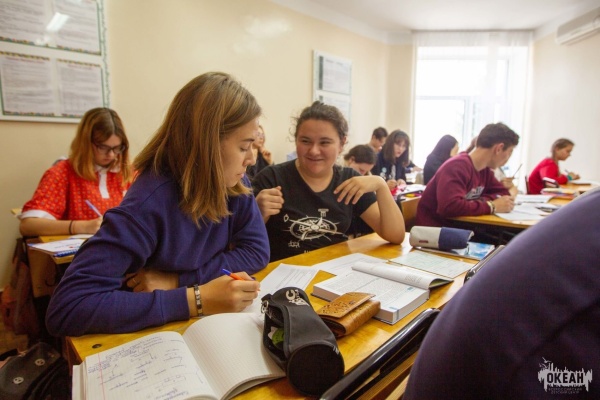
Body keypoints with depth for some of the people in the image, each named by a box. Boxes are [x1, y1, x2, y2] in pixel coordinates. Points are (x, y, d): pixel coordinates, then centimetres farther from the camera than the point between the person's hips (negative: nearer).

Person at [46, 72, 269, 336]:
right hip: (154, 337, -4)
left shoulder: (235, 184, -9)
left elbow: (257, 250, -9)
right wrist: (195, 300, -32)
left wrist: (177, 280, -18)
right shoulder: (149, 203, -25)